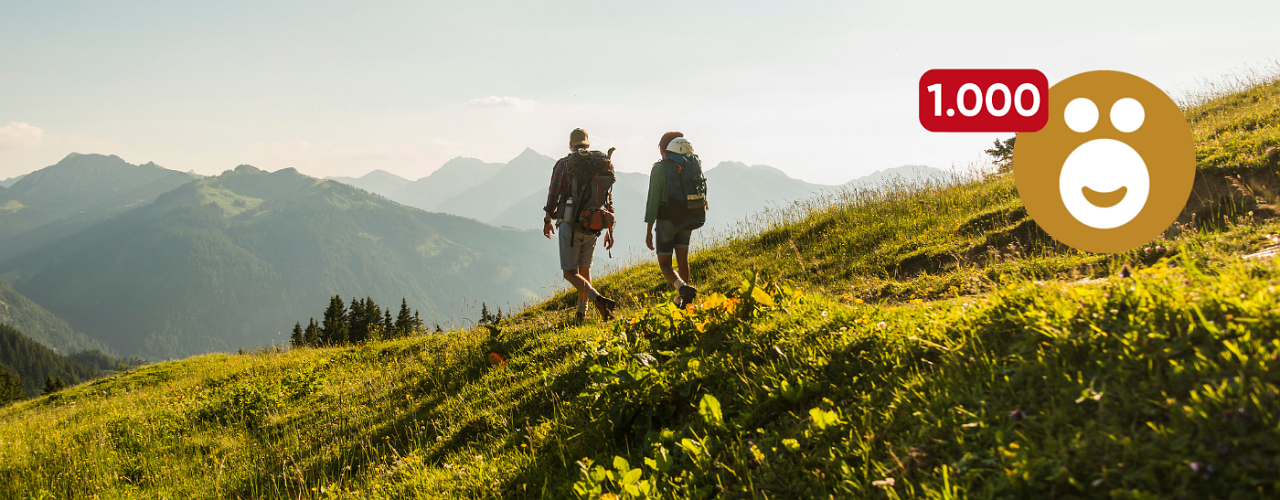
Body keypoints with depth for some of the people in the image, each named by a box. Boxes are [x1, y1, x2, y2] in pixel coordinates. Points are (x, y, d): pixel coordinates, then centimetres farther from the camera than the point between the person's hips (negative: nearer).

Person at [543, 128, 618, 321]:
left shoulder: (563, 164, -3)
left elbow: (553, 196, -3)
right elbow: (608, 200, 6)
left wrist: (547, 220, 12)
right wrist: (610, 230, 10)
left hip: (570, 225, -4)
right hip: (593, 226, 4)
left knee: (570, 272, -1)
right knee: (584, 269, 20)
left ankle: (598, 299, -25)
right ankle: (581, 313, 23)